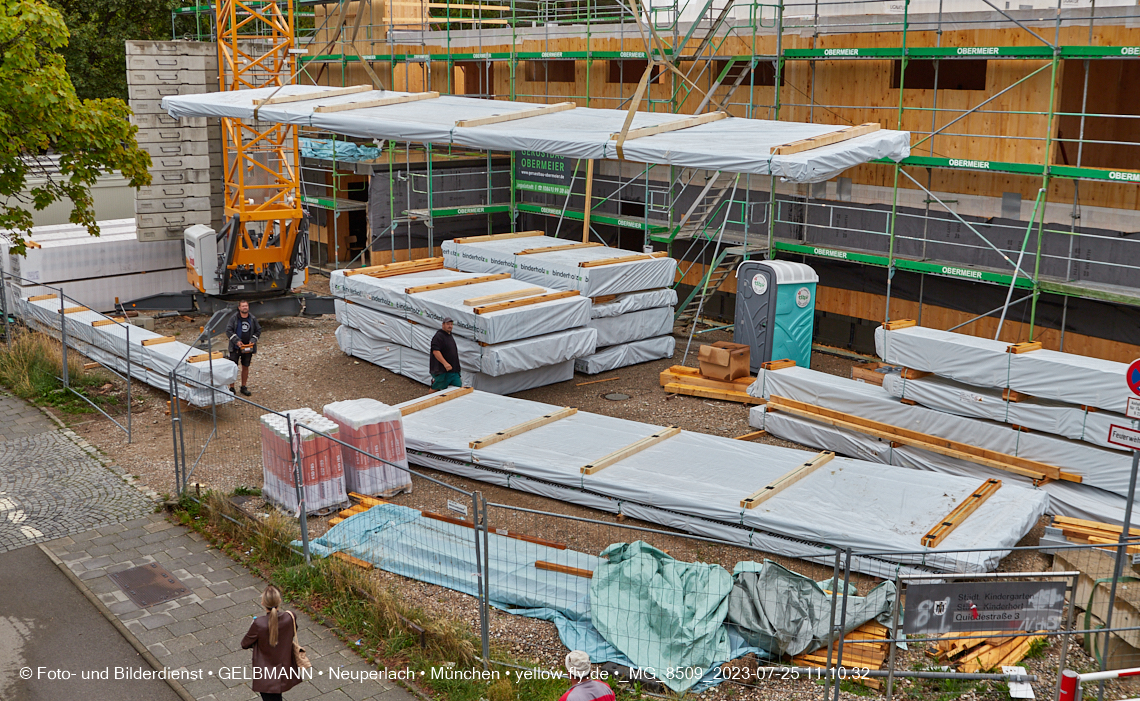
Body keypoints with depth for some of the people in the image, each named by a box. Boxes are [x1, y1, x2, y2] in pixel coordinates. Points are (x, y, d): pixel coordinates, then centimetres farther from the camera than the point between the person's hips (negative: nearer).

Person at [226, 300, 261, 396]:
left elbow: (258, 331, 11)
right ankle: (231, 388, 8)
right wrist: (236, 341, -16)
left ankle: (244, 387, 21)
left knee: (245, 367, 10)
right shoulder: (234, 318, -5)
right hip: (235, 348, -3)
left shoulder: (253, 319, 4)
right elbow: (228, 331, -6)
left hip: (248, 347, 3)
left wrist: (253, 340, -5)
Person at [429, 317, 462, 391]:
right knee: (435, 389, 1)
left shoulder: (451, 336, 19)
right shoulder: (438, 336, -13)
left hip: (454, 371, 9)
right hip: (442, 371, -9)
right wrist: (445, 363, -31)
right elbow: (435, 351, -24)